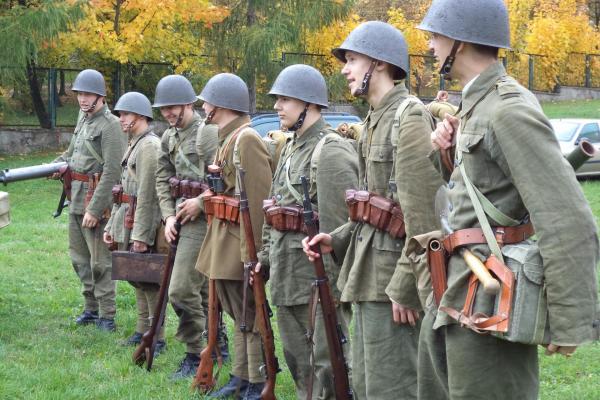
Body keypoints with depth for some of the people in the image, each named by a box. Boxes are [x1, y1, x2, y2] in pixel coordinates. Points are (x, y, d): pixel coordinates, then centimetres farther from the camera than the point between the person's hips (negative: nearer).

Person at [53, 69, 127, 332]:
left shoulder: (110, 125, -15)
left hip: (97, 201, -9)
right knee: (79, 256, 16)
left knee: (100, 260, -4)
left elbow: (112, 171, -20)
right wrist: (56, 165, 5)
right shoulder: (83, 118, 12)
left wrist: (95, 209, -22)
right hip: (76, 199, 9)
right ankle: (91, 307, 27)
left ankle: (106, 315, 4)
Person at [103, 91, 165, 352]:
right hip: (126, 223, 10)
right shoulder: (133, 145, 17)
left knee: (149, 281, -5)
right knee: (137, 279, 15)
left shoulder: (150, 146, -15)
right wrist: (111, 225, 20)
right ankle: (143, 330, 25)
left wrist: (140, 235, -23)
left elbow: (148, 194, -21)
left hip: (141, 225, -10)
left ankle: (157, 338, 0)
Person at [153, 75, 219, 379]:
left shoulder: (207, 134, -13)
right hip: (180, 218, 8)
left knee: (182, 289, -11)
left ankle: (195, 355, -1)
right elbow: (162, 179, 13)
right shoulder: (168, 137, 13)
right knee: (203, 288, 16)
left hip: (200, 218, -8)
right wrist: (169, 215, 2)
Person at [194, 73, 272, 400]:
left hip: (240, 242, -10)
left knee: (250, 317, -3)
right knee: (237, 314, 16)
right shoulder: (227, 138, 14)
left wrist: (253, 252, -23)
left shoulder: (247, 140, -16)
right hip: (223, 240, 10)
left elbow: (259, 200, -21)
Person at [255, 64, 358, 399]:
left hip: (318, 272, -10)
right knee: (296, 358, 17)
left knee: (325, 358, -5)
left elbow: (338, 224, -19)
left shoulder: (331, 152, -15)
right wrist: (266, 255, 16)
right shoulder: (292, 148, 15)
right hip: (286, 274, 10)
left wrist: (328, 282, -21)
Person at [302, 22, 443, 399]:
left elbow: (424, 213, -21)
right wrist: (338, 240, 9)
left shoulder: (410, 117, -15)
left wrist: (406, 286, -22)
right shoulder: (377, 119, 15)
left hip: (393, 272, -10)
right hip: (370, 271, 10)